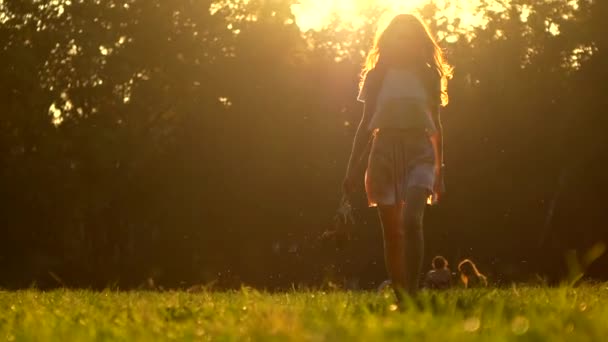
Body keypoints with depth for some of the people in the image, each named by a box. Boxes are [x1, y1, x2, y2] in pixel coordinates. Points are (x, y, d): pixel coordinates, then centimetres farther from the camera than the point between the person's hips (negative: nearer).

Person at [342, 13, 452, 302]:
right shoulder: (377, 76, 8)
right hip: (385, 151, 1)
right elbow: (366, 124, 10)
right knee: (392, 233, 3)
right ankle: (400, 297, 11)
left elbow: (435, 126, 13)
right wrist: (353, 168, 4)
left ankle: (412, 292, -25)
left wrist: (439, 172, 11)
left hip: (419, 152, -1)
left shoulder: (428, 76, 8)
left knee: (411, 221, -23)